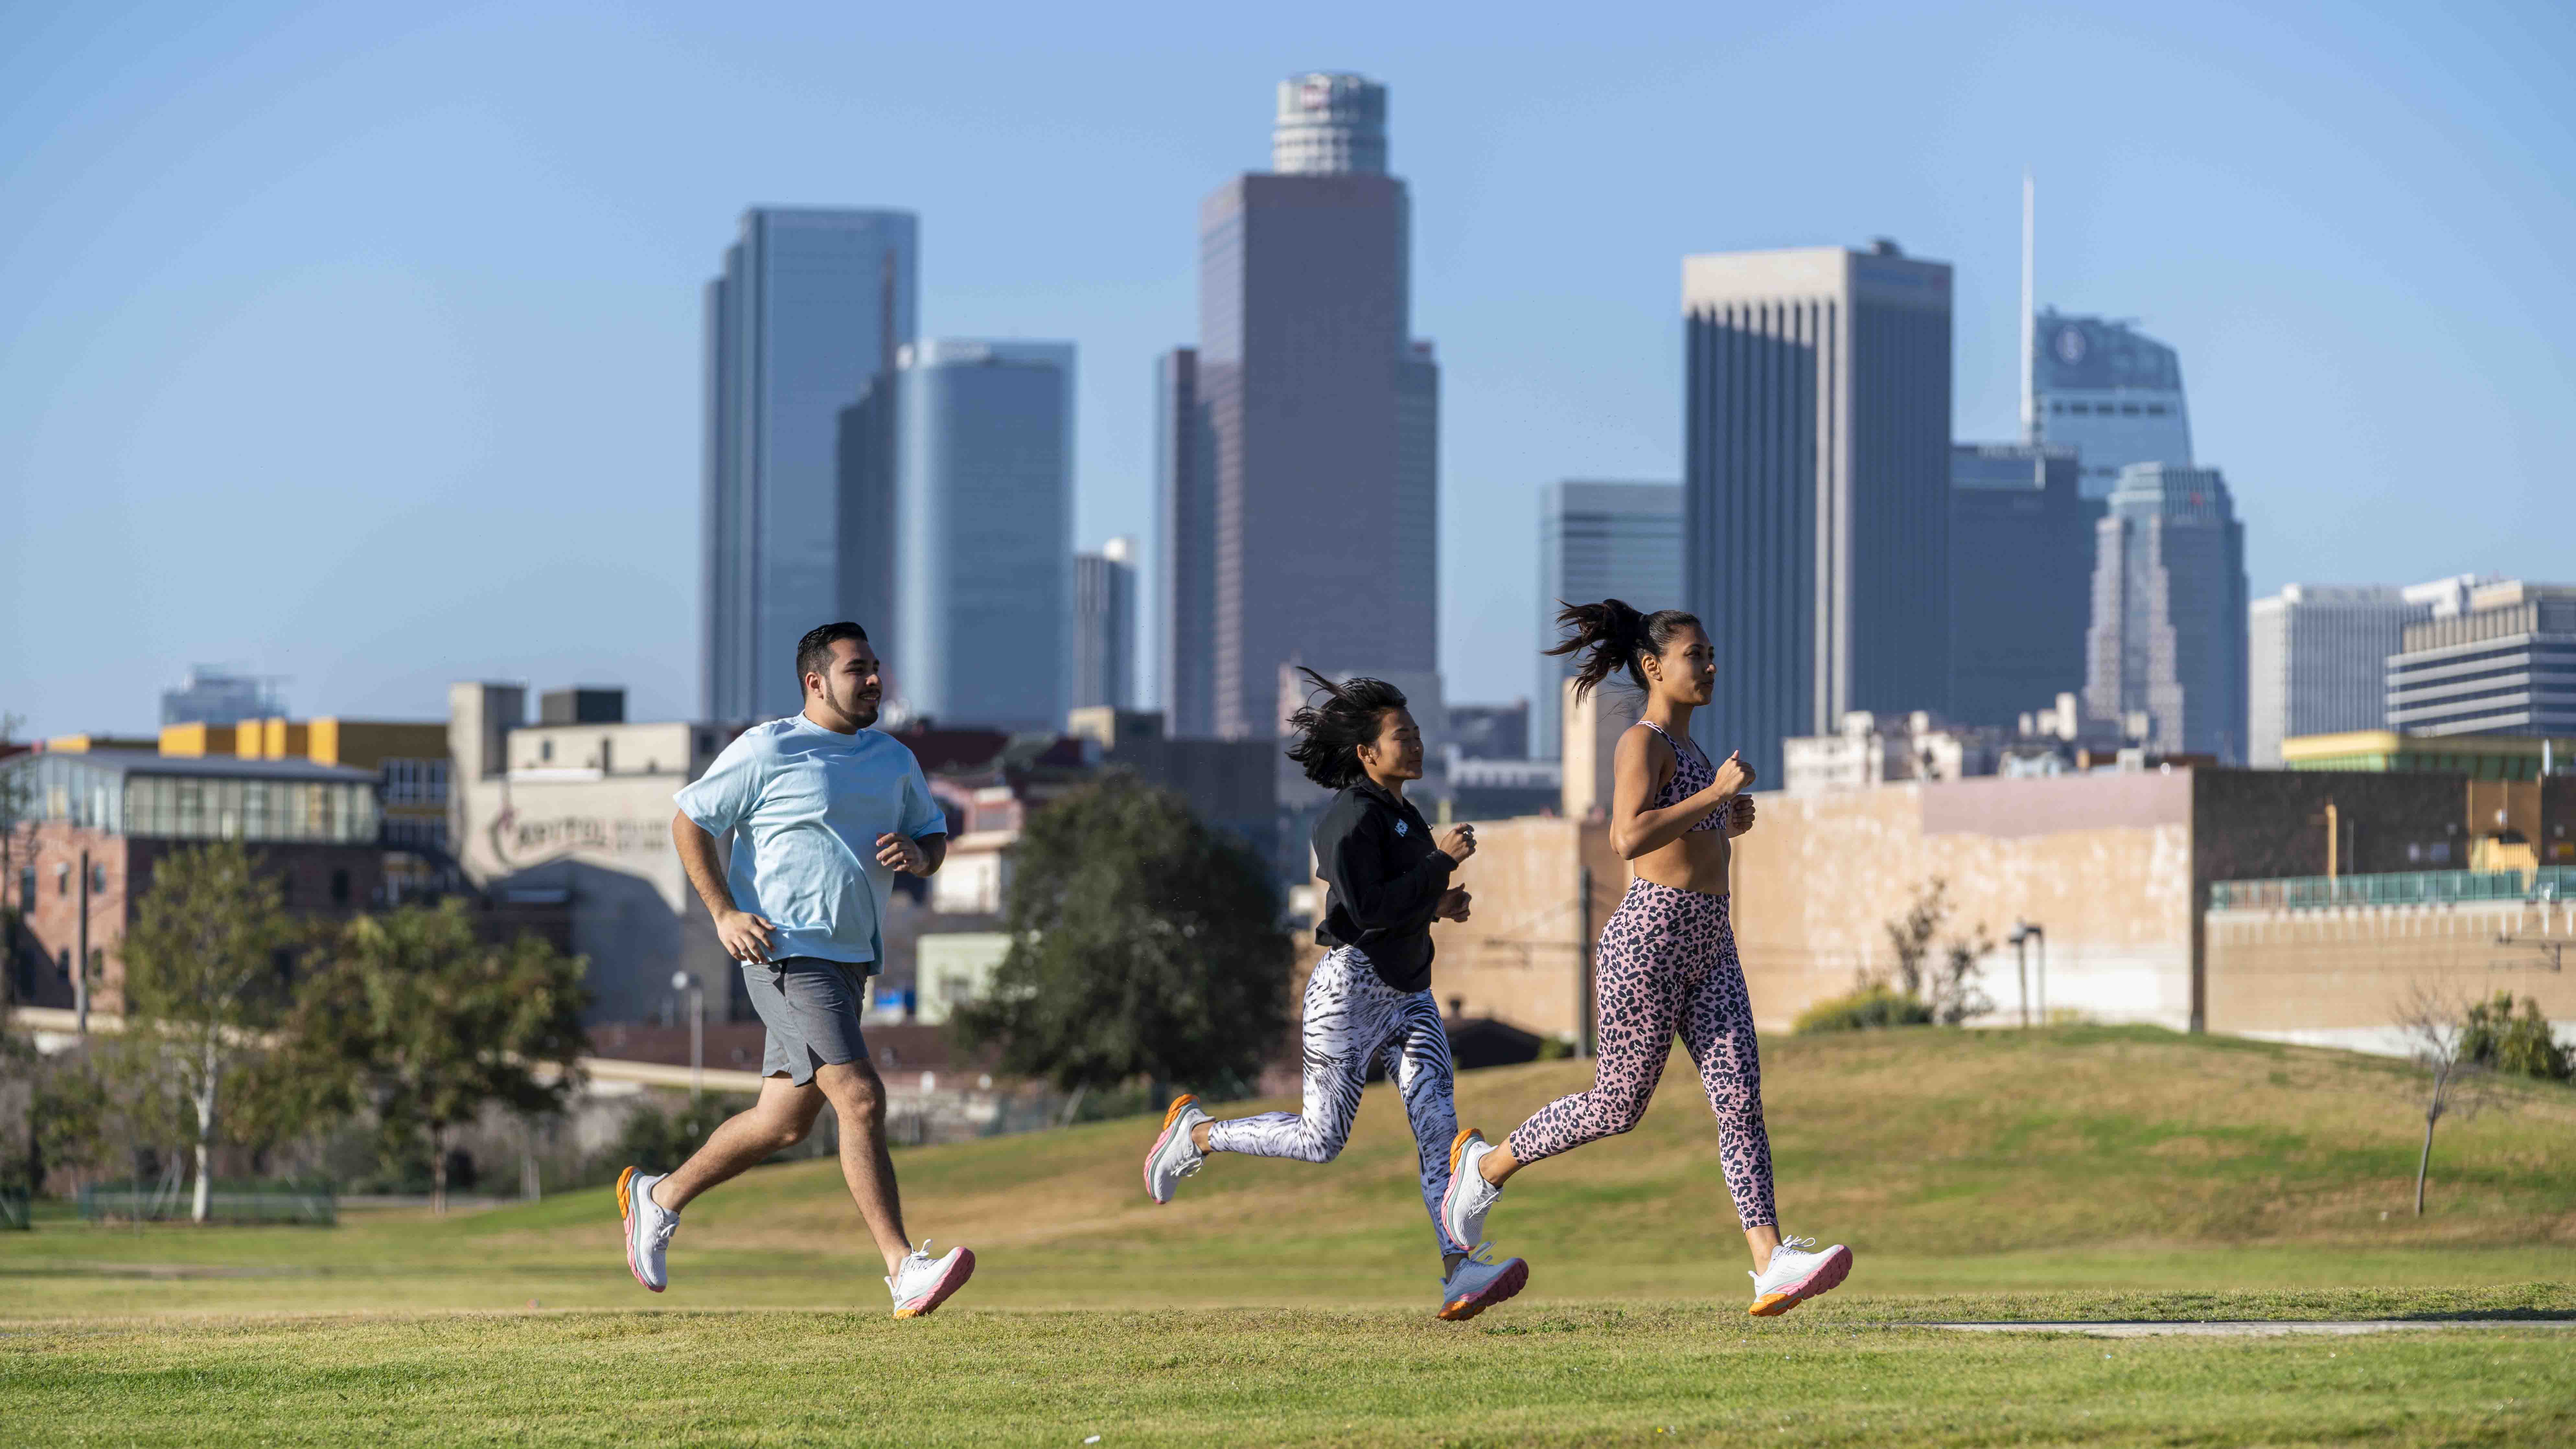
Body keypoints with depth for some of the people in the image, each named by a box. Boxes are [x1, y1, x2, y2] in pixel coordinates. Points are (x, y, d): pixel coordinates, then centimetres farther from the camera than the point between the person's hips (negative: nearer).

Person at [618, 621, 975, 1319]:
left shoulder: (895, 760, 14)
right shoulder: (767, 751, -6)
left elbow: (934, 834, 25)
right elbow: (690, 822, -1)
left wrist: (918, 854, -1)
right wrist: (725, 914, -11)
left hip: (850, 961, 8)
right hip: (788, 951, -8)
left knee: (787, 1120, 15)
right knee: (861, 1100, -19)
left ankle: (660, 1197, 36)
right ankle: (904, 1272, -21)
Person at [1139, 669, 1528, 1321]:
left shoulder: (1405, 818, 16)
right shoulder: (1351, 818, -13)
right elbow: (1367, 911, -24)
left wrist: (1437, 906, 8)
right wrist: (1440, 861, -21)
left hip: (1410, 993, 8)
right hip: (1353, 985, -8)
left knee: (1438, 1125, -9)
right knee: (1321, 1140, -2)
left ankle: (1460, 1270, -21)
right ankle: (1194, 1133, 20)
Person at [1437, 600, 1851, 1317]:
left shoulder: (1687, 749, 20)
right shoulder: (1643, 743, -9)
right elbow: (1630, 839, -24)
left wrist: (1727, 827, 15)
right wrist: (1716, 793, -22)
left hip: (1710, 944, 8)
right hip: (1651, 936, -8)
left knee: (1741, 1100, -6)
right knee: (1617, 1107, 2)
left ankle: (1772, 1267, -16)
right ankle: (1486, 1164, 25)